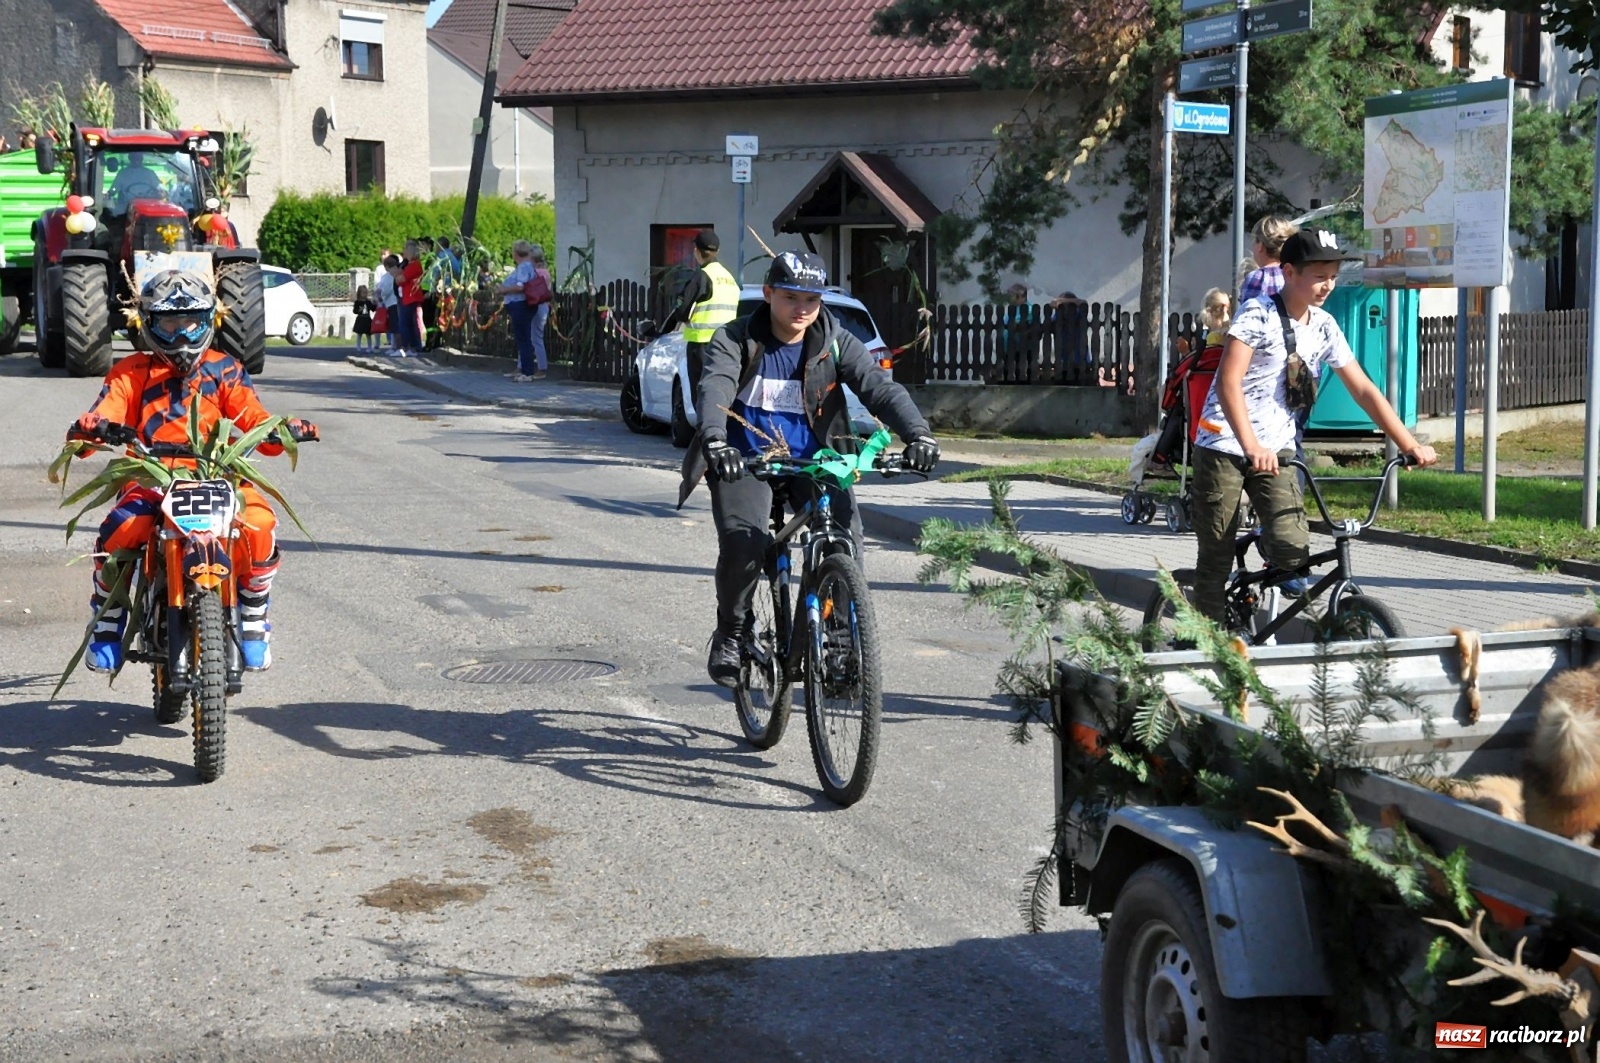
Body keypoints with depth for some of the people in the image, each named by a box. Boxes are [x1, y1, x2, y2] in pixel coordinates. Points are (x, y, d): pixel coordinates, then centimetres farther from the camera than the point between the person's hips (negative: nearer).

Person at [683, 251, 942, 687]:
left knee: (845, 540, -21)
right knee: (744, 544, -28)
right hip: (745, 459, -2)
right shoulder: (735, 339, -6)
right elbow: (714, 389, -24)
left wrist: (917, 434, -32)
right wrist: (715, 441, -46)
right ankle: (729, 634, -1)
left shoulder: (834, 341, -1)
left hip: (813, 461, 2)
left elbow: (879, 386, -13)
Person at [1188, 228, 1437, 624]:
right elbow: (1229, 383, -24)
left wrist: (1410, 445, 0)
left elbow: (1363, 390, 8)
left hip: (1275, 449, 5)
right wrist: (1251, 447, -38)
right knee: (1216, 559, -2)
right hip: (1225, 446, -5)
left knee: (1294, 552, -14)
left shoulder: (1324, 327, 6)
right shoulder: (1258, 314, -12)